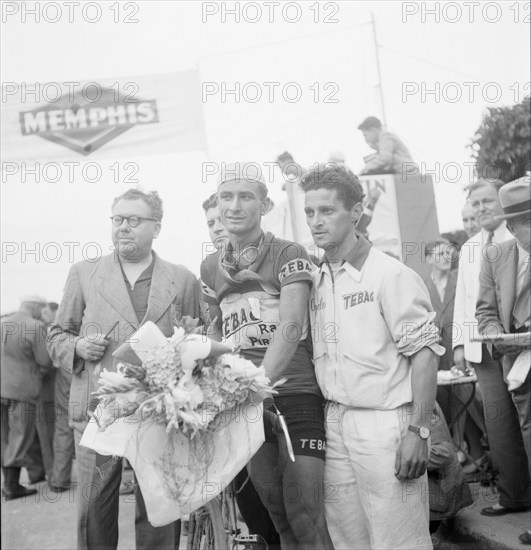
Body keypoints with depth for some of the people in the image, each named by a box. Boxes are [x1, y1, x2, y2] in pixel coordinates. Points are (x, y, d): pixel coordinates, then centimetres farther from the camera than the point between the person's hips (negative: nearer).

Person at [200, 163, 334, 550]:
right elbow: (218, 335, 16)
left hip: (295, 392, -5)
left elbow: (291, 327, -16)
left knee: (306, 518, -8)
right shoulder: (211, 268, 13)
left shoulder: (289, 254, -3)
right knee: (277, 517, 10)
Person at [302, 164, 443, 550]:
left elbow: (424, 353, -11)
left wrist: (418, 431, -17)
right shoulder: (315, 281, 11)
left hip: (385, 423, -6)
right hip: (334, 425, 6)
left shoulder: (391, 274, -8)